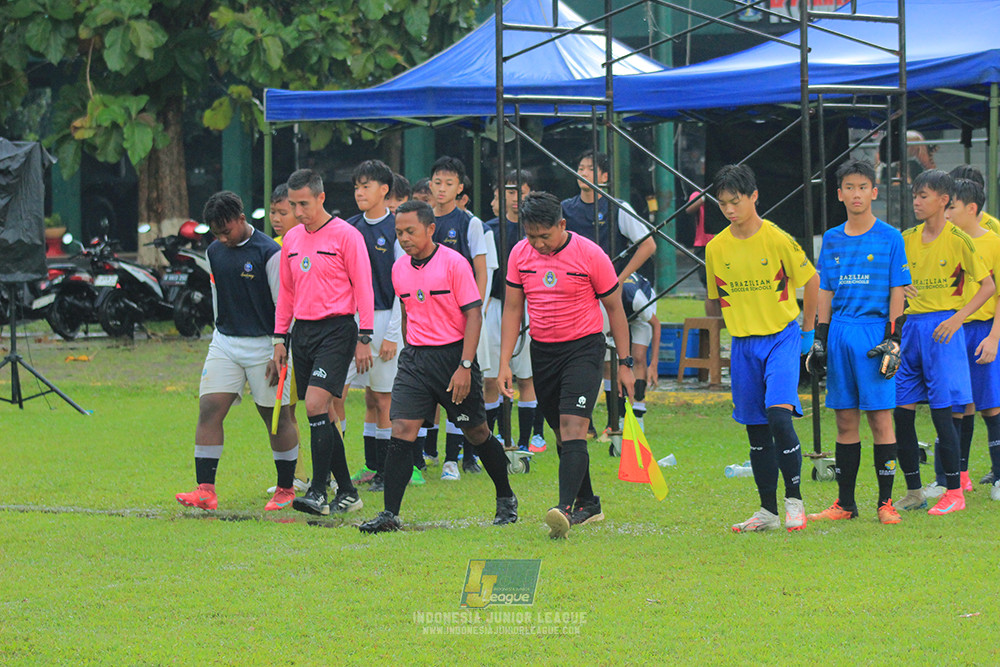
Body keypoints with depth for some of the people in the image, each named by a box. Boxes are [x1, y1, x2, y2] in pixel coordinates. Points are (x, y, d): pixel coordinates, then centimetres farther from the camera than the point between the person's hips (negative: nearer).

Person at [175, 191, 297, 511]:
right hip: (224, 344, 6)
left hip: (262, 345, -6)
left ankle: (286, 488, 16)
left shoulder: (268, 253, -11)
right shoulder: (215, 252, 8)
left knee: (277, 417, 3)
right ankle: (205, 491, -9)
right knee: (209, 410, -6)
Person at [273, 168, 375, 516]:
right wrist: (280, 338, 14)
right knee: (320, 413, 5)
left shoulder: (346, 236, -6)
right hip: (302, 331, 7)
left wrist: (364, 339, -10)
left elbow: (363, 288, -6)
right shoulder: (292, 239, 13)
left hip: (336, 330, -7)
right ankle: (347, 492, 13)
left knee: (316, 403, -19)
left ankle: (318, 492, -18)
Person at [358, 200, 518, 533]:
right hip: (415, 358, 4)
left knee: (476, 431, 8)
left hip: (452, 354, -4)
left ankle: (506, 499, 28)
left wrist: (465, 367, -18)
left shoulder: (454, 263, -10)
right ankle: (390, 515, -13)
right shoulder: (399, 269, 7)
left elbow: (473, 315, -11)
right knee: (401, 430, -10)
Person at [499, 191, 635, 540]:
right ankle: (588, 505, 25)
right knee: (562, 434, 10)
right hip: (542, 351, 5)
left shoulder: (590, 255, -11)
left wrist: (624, 363, -1)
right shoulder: (520, 254, 0)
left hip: (584, 347, -5)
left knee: (573, 427, -19)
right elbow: (512, 309, 7)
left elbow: (614, 307, -2)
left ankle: (565, 508, -29)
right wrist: (504, 364, 1)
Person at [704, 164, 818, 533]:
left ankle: (794, 500, -9)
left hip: (782, 338, -4)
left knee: (779, 415, -20)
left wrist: (807, 331, 6)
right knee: (756, 429, 7)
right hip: (743, 345, 4)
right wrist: (741, 327, 14)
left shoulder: (777, 239, -10)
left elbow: (811, 281, 2)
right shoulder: (716, 249, 1)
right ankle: (768, 510, 15)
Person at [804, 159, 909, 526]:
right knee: (845, 419, 6)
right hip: (840, 333, 4)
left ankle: (885, 502, -1)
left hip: (875, 330, -4)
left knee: (880, 416, -5)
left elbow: (897, 291, -1)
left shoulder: (889, 238, 1)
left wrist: (893, 340, -8)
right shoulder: (832, 240, 12)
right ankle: (845, 503, 10)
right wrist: (820, 340, 10)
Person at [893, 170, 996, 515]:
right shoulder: (907, 239, 10)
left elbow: (987, 286, -4)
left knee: (942, 410, -8)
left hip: (943, 327, -6)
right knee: (901, 412, 3)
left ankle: (954, 492, 1)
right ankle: (914, 492, 12)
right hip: (911, 325, 6)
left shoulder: (958, 240, -6)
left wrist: (958, 317, -13)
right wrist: (900, 293, -2)